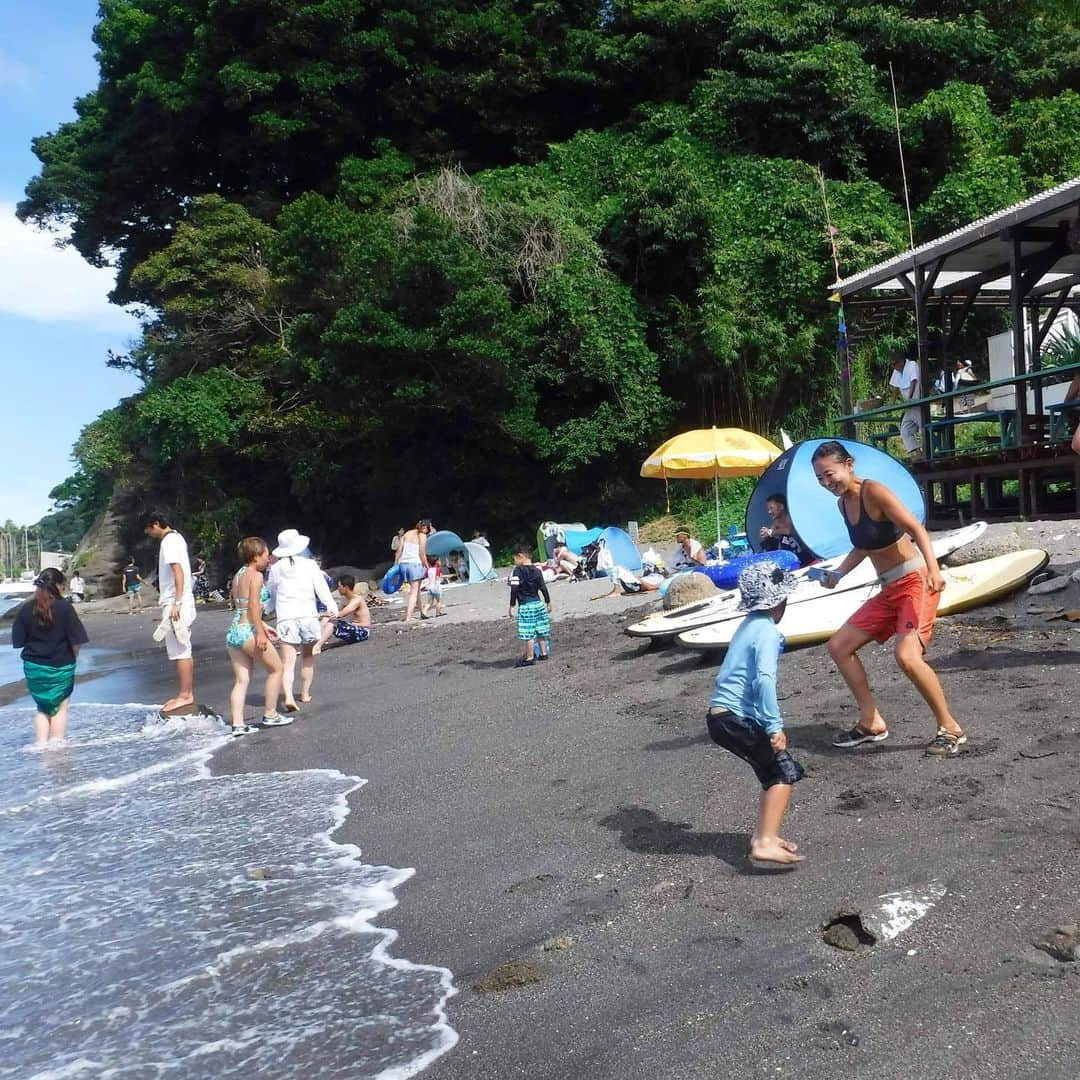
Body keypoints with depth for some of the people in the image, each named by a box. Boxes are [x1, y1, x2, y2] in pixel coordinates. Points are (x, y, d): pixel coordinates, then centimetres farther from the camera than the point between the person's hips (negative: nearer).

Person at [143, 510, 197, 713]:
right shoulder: (176, 538, 18)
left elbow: (178, 572, -21)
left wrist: (176, 603, -25)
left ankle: (184, 695, -3)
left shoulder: (169, 541, -12)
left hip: (174, 603, -10)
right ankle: (187, 693, 17)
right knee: (184, 651, 12)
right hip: (177, 602, 10)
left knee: (180, 652, -6)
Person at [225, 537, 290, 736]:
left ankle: (238, 724, 2)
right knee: (276, 668, 9)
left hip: (233, 632, 8)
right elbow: (254, 606, -18)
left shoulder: (238, 575, 17)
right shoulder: (256, 575, -8)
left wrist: (263, 626, 24)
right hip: (248, 631, -8)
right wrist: (260, 632, -20)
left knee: (241, 680, 8)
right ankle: (270, 715, 13)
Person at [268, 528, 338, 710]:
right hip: (308, 615, 0)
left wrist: (271, 609, 38)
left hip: (285, 618, 0)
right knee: (308, 657, 19)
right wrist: (332, 607, -13)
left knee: (288, 661, -6)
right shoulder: (309, 564, 3)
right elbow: (321, 587, -8)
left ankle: (288, 696, -23)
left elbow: (272, 594, 20)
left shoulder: (276, 568, 8)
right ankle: (305, 694, 25)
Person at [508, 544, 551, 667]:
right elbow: (543, 588, 7)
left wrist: (512, 605, -9)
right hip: (539, 604, 6)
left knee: (528, 633, -3)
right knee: (539, 631, 15)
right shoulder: (536, 570, 6)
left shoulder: (517, 571, -10)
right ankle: (543, 653, 22)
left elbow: (514, 589, -14)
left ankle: (529, 658, -1)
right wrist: (548, 602, 16)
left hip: (525, 606, -6)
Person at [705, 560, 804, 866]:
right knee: (786, 771, -5)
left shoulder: (750, 624, 17)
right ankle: (765, 842, -13)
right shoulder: (767, 631, -12)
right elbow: (764, 679, -25)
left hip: (721, 715, 9)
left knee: (774, 770, 17)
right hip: (735, 718, -9)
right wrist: (775, 726, -24)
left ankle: (763, 835, 18)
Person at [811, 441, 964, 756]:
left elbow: (916, 529, -24)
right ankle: (871, 723, 16)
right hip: (889, 589, 10)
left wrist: (933, 568, -38)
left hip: (915, 582, -10)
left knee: (906, 655, -27)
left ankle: (950, 728, -8)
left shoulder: (873, 491, -16)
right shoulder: (843, 503, 9)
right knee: (839, 646, 9)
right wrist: (838, 573, 13)